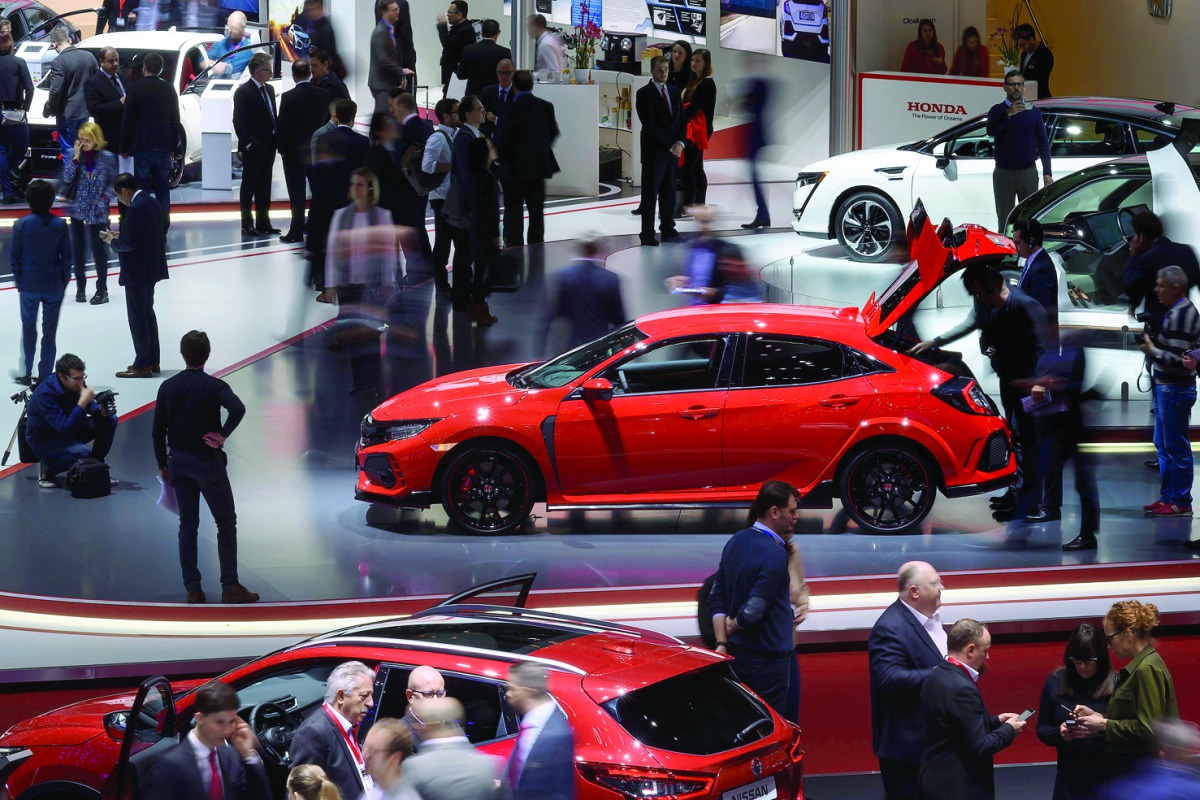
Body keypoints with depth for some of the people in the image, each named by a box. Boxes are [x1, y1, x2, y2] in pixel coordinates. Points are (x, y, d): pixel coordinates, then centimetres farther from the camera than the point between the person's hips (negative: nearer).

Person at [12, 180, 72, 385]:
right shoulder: (59, 225, -9)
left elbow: (14, 255, -6)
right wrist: (64, 282, 7)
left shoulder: (22, 224, -11)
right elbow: (67, 256, -4)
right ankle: (45, 375, 10)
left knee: (28, 327, 15)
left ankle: (27, 373, 16)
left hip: (29, 284, 0)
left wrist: (19, 281, 5)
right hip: (54, 285, 0)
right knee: (50, 330, 8)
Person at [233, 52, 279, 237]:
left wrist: (276, 138, 7)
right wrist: (248, 143, -17)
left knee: (264, 186, 12)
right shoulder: (244, 91, -11)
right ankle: (247, 225, 3)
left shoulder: (269, 89, 13)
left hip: (268, 146, 7)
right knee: (249, 186, -1)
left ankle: (263, 221, 18)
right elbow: (239, 121, -14)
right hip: (253, 148, -7)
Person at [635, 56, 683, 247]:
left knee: (669, 193, 8)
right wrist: (669, 146, -14)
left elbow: (681, 120, 13)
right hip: (653, 151, -6)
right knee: (650, 194, -3)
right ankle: (647, 235, -2)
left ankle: (668, 231, 15)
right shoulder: (644, 93, -5)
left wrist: (680, 143, -5)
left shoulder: (675, 92, 15)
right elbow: (649, 124, -12)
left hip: (673, 151, 6)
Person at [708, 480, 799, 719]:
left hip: (737, 653, 8)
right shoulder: (775, 554, -21)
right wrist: (732, 626, -4)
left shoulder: (736, 542, 6)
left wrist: (722, 643, 4)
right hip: (768, 658, -8)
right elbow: (754, 610, -24)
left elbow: (717, 598, 8)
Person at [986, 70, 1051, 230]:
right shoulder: (997, 111, 1)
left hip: (1028, 172, 1)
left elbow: (1043, 144, 6)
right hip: (1003, 173, -1)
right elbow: (991, 131, -19)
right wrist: (1008, 115, -33)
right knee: (1004, 221, 4)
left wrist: (1047, 173, -1)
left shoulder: (1033, 112, 5)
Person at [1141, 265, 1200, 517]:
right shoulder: (1173, 312, 12)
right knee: (1163, 445, 17)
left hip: (1175, 389, -11)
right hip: (1165, 386, 11)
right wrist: (1152, 344, 5)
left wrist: (1152, 350, -13)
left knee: (1176, 448, -4)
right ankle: (1168, 496, 25)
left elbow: (1177, 359, -23)